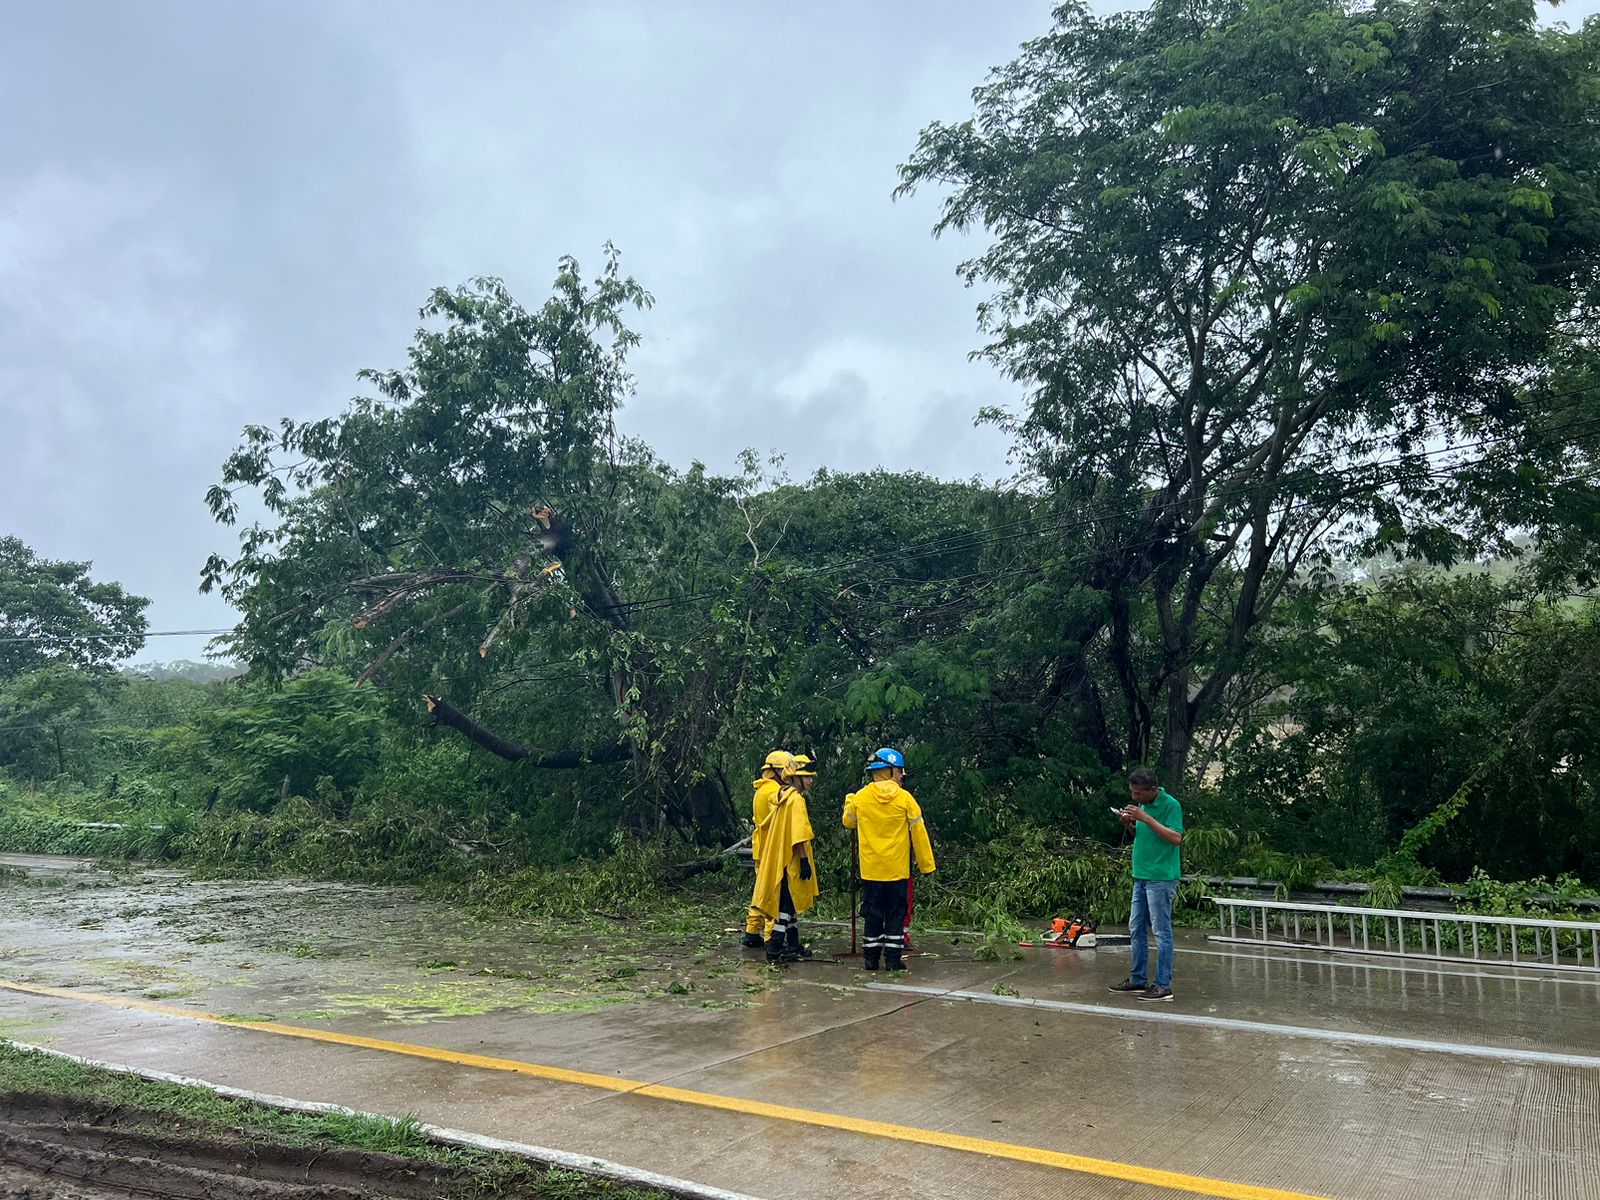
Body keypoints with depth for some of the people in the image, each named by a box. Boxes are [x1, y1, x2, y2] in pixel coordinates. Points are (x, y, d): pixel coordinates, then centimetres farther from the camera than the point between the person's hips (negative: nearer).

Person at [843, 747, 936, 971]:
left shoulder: (860, 797, -4)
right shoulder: (905, 798, -9)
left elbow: (848, 822, 14)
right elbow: (919, 833, -5)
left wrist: (849, 802, 33)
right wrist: (926, 865, 3)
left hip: (870, 868, 2)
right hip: (897, 869, -2)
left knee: (873, 913, 10)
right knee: (896, 914, 7)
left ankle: (871, 958, 13)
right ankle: (893, 959, 7)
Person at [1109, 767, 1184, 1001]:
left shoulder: (1170, 805, -13)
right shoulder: (1142, 805, 11)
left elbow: (1176, 838, -21)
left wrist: (1146, 818, -24)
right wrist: (1130, 824, 0)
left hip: (1161, 878, -9)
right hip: (1141, 876, 9)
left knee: (1162, 931, -4)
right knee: (1136, 929, 13)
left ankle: (1164, 986, 1)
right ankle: (1138, 980, 23)